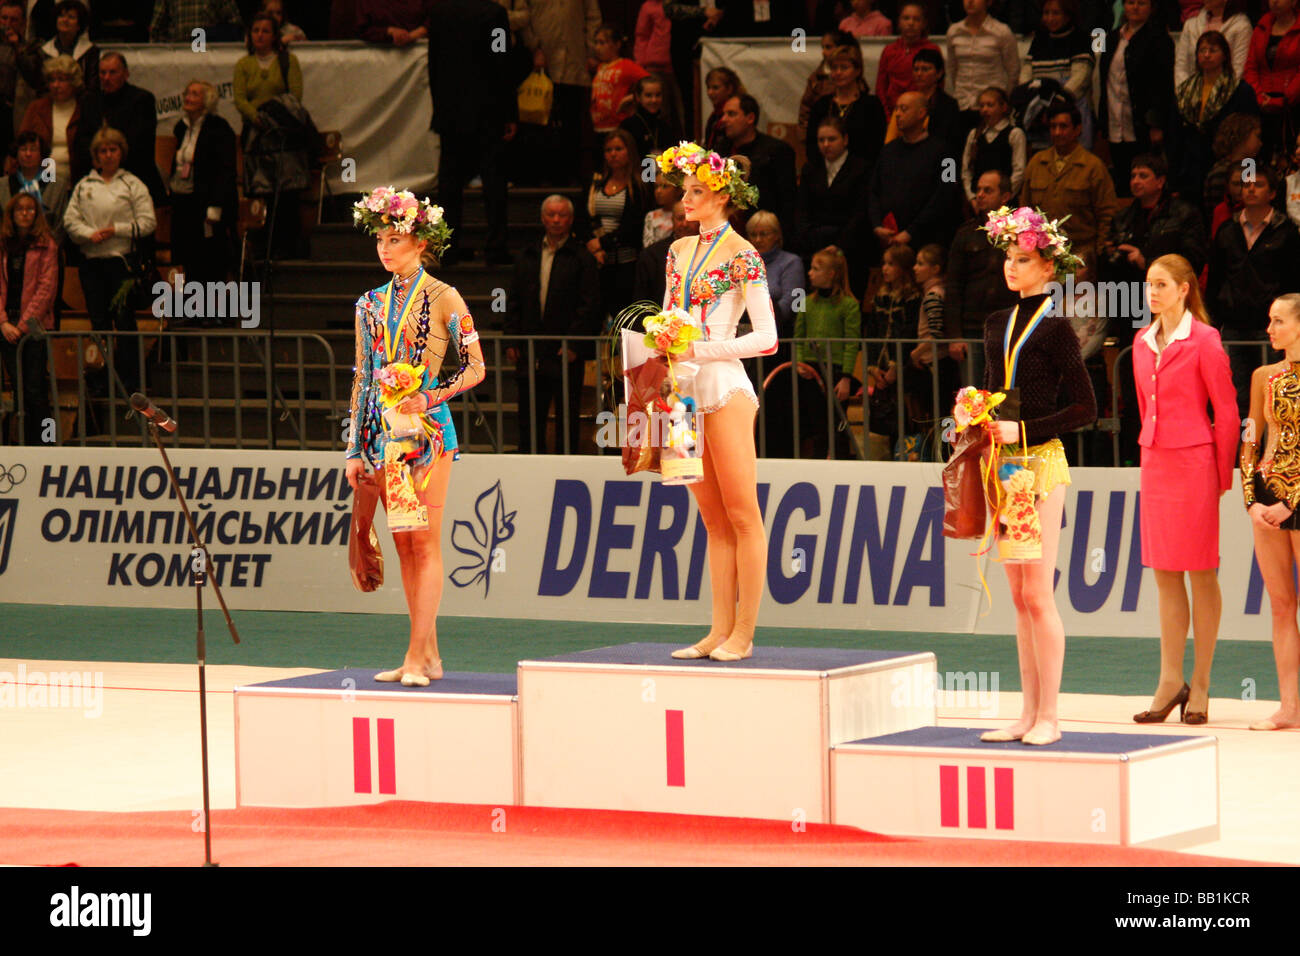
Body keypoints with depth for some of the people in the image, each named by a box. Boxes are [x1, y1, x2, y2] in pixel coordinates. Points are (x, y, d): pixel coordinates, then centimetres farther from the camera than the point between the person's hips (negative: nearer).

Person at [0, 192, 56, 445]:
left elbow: (47, 287, -5)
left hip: (34, 326, -4)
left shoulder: (45, 245, 1)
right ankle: (25, 444, 7)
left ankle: (41, 443, -4)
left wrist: (24, 323, -11)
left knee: (34, 388, -8)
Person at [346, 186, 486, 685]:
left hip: (428, 427, -6)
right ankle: (429, 654, 10)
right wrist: (356, 448, 10)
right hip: (383, 430, 6)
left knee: (424, 541, -8)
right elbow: (362, 378, 15)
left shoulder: (442, 299, -3)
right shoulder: (371, 304, 13)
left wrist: (430, 397, -16)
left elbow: (475, 367, -3)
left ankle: (416, 657, -10)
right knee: (404, 545, 6)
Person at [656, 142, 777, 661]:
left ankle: (743, 633, -4)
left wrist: (699, 349, -16)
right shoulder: (679, 250, 15)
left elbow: (766, 338, -11)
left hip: (725, 387, -7)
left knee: (741, 513, -4)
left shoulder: (742, 256, -6)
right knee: (713, 518, 8)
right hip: (685, 390, 7)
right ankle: (720, 629, 9)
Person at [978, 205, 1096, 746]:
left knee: (1038, 594, -7)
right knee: (1019, 595, 9)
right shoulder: (997, 326, 13)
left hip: (1041, 460, -7)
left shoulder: (1054, 328, -8)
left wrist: (1023, 431, -16)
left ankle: (1048, 717, -3)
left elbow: (1085, 408, -10)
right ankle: (1028, 712, 12)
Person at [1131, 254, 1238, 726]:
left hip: (1195, 462, -6)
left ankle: (1200, 685, 5)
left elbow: (1227, 411, -6)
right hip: (1155, 463, 6)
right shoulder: (1144, 343, 11)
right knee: (1165, 576, 6)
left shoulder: (1203, 341, -8)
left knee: (1201, 575, 0)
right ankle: (1171, 682, 9)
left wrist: (1222, 475, -4)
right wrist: (1153, 449, 15)